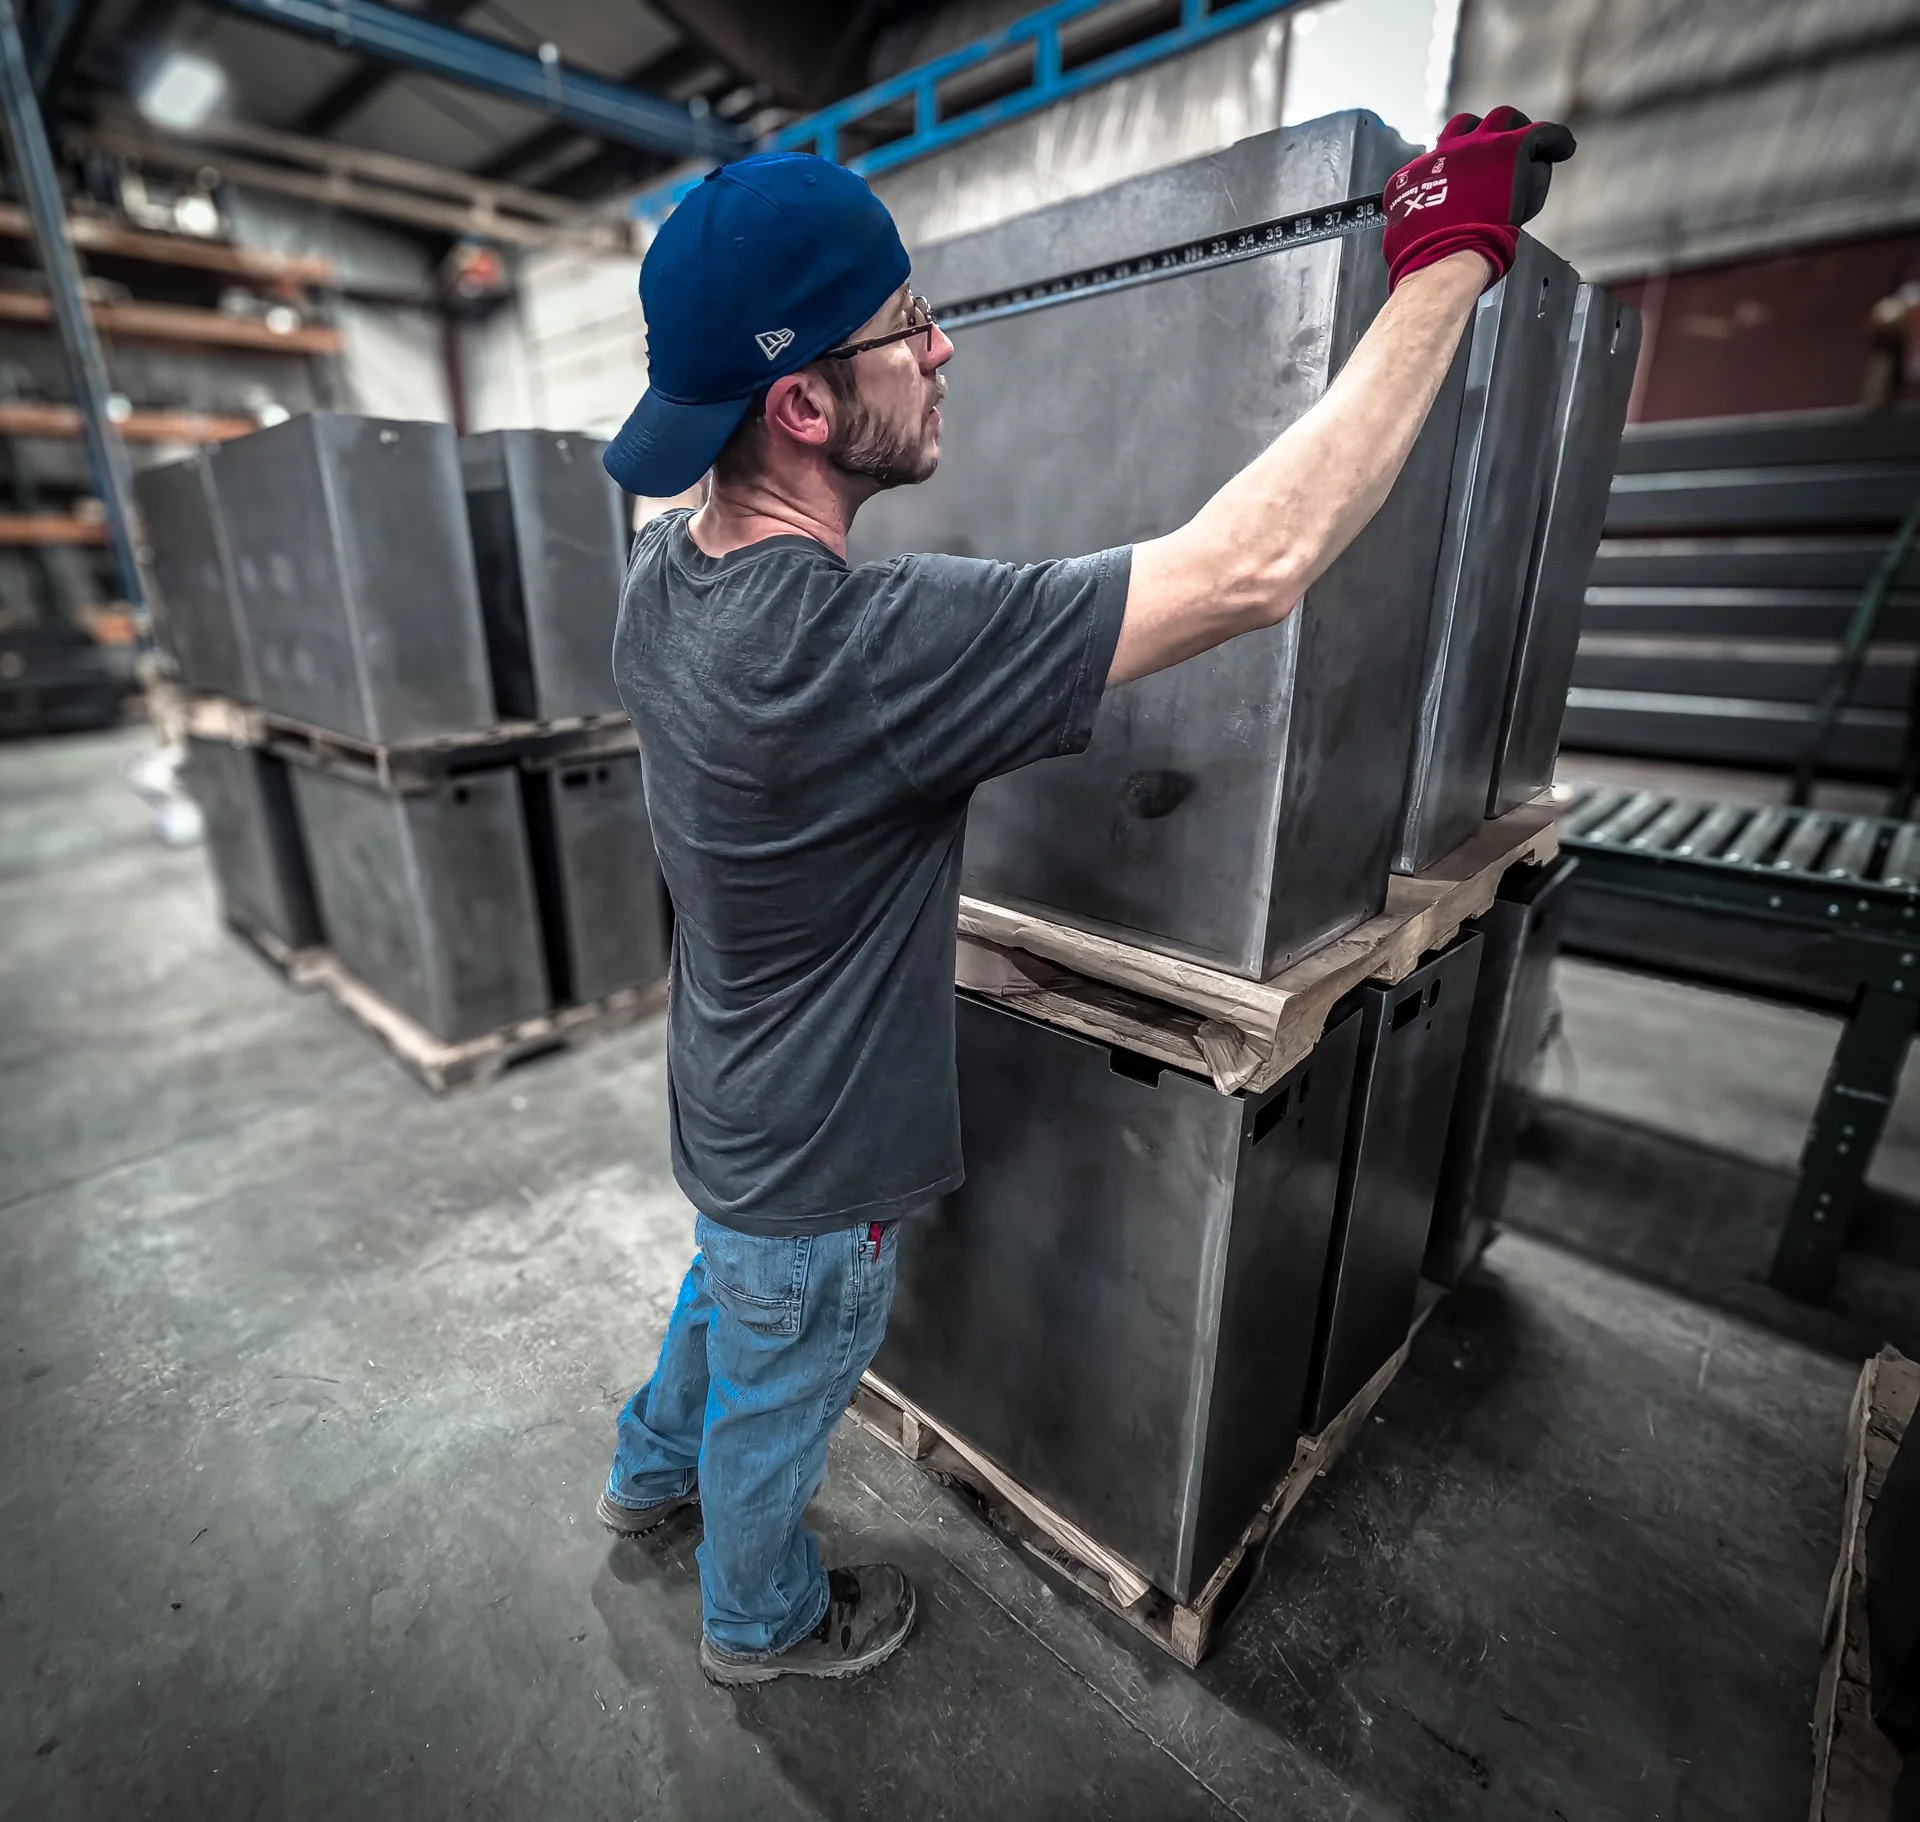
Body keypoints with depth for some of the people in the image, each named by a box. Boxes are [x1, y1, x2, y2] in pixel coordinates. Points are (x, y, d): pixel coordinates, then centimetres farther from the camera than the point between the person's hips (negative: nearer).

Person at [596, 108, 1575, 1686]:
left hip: (722, 1104, 8)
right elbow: (1255, 568, -37)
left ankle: (654, 1473, 68)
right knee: (775, 1402, 23)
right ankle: (765, 1619, 57)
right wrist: (1450, 261, -23)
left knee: (723, 1302, 36)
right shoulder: (856, 648, -39)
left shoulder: (663, 570, -10)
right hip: (807, 1164, -8)